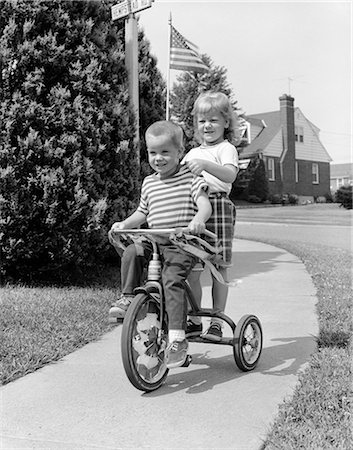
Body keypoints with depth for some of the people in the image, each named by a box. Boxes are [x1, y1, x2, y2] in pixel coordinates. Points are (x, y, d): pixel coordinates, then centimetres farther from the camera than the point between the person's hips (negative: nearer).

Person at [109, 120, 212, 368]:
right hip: (154, 241, 6)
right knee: (131, 253, -23)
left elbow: (205, 204, -11)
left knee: (171, 279, -25)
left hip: (182, 244, -6)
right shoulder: (149, 183, 15)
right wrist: (124, 224, 9)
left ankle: (178, 337, -21)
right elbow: (143, 213, 26)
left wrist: (198, 219, -32)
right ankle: (128, 299, -6)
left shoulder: (189, 176, -1)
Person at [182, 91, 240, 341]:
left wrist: (205, 164, -35)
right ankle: (194, 321, 16)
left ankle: (217, 323, 6)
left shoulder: (226, 149, 2)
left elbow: (230, 174, -20)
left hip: (218, 209, -6)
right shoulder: (193, 153, 23)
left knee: (219, 267, -2)